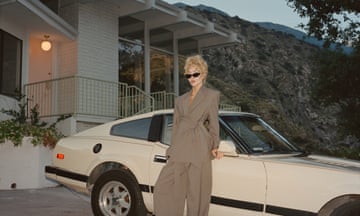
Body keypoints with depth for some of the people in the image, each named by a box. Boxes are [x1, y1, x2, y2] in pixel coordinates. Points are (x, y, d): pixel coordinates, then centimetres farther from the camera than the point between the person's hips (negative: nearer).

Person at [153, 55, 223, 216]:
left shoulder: (212, 95, 8)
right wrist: (172, 149, 14)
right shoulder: (181, 100, 20)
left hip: (199, 149, -4)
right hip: (179, 150, 5)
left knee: (197, 192, -3)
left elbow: (213, 124, 5)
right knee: (163, 187, -5)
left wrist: (215, 147, -6)